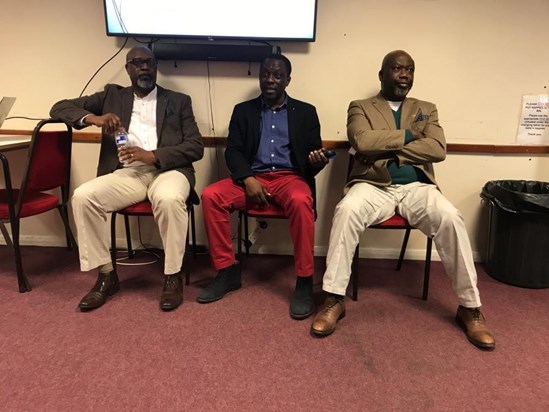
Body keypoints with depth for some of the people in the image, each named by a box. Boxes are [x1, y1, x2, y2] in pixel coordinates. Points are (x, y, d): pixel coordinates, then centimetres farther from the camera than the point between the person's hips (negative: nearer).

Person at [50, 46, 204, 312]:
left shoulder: (179, 101, 16)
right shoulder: (112, 95, 21)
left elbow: (196, 147, 4)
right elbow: (60, 108, 18)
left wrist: (153, 156, -11)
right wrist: (93, 118, -5)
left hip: (166, 170, -2)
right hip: (127, 172, 3)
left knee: (170, 199, -36)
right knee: (83, 196, -24)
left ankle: (172, 276, -17)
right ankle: (106, 274, -9)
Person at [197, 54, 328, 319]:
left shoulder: (305, 112, 14)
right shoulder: (243, 110, 15)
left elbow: (314, 154, 8)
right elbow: (232, 151, 5)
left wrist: (318, 162, -18)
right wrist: (248, 179, -14)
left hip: (290, 177, -1)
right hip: (252, 178, 2)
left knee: (301, 201, -36)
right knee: (210, 196, -23)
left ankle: (304, 281, -23)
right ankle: (227, 271, -10)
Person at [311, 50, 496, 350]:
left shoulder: (427, 109, 19)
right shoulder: (360, 107, 12)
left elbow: (438, 149, 0)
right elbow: (362, 142, -10)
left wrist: (386, 149, -6)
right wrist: (406, 136, -3)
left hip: (416, 186, 2)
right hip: (373, 186, -2)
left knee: (451, 218, -27)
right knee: (346, 211, -34)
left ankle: (469, 307, -10)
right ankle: (334, 299, -23)